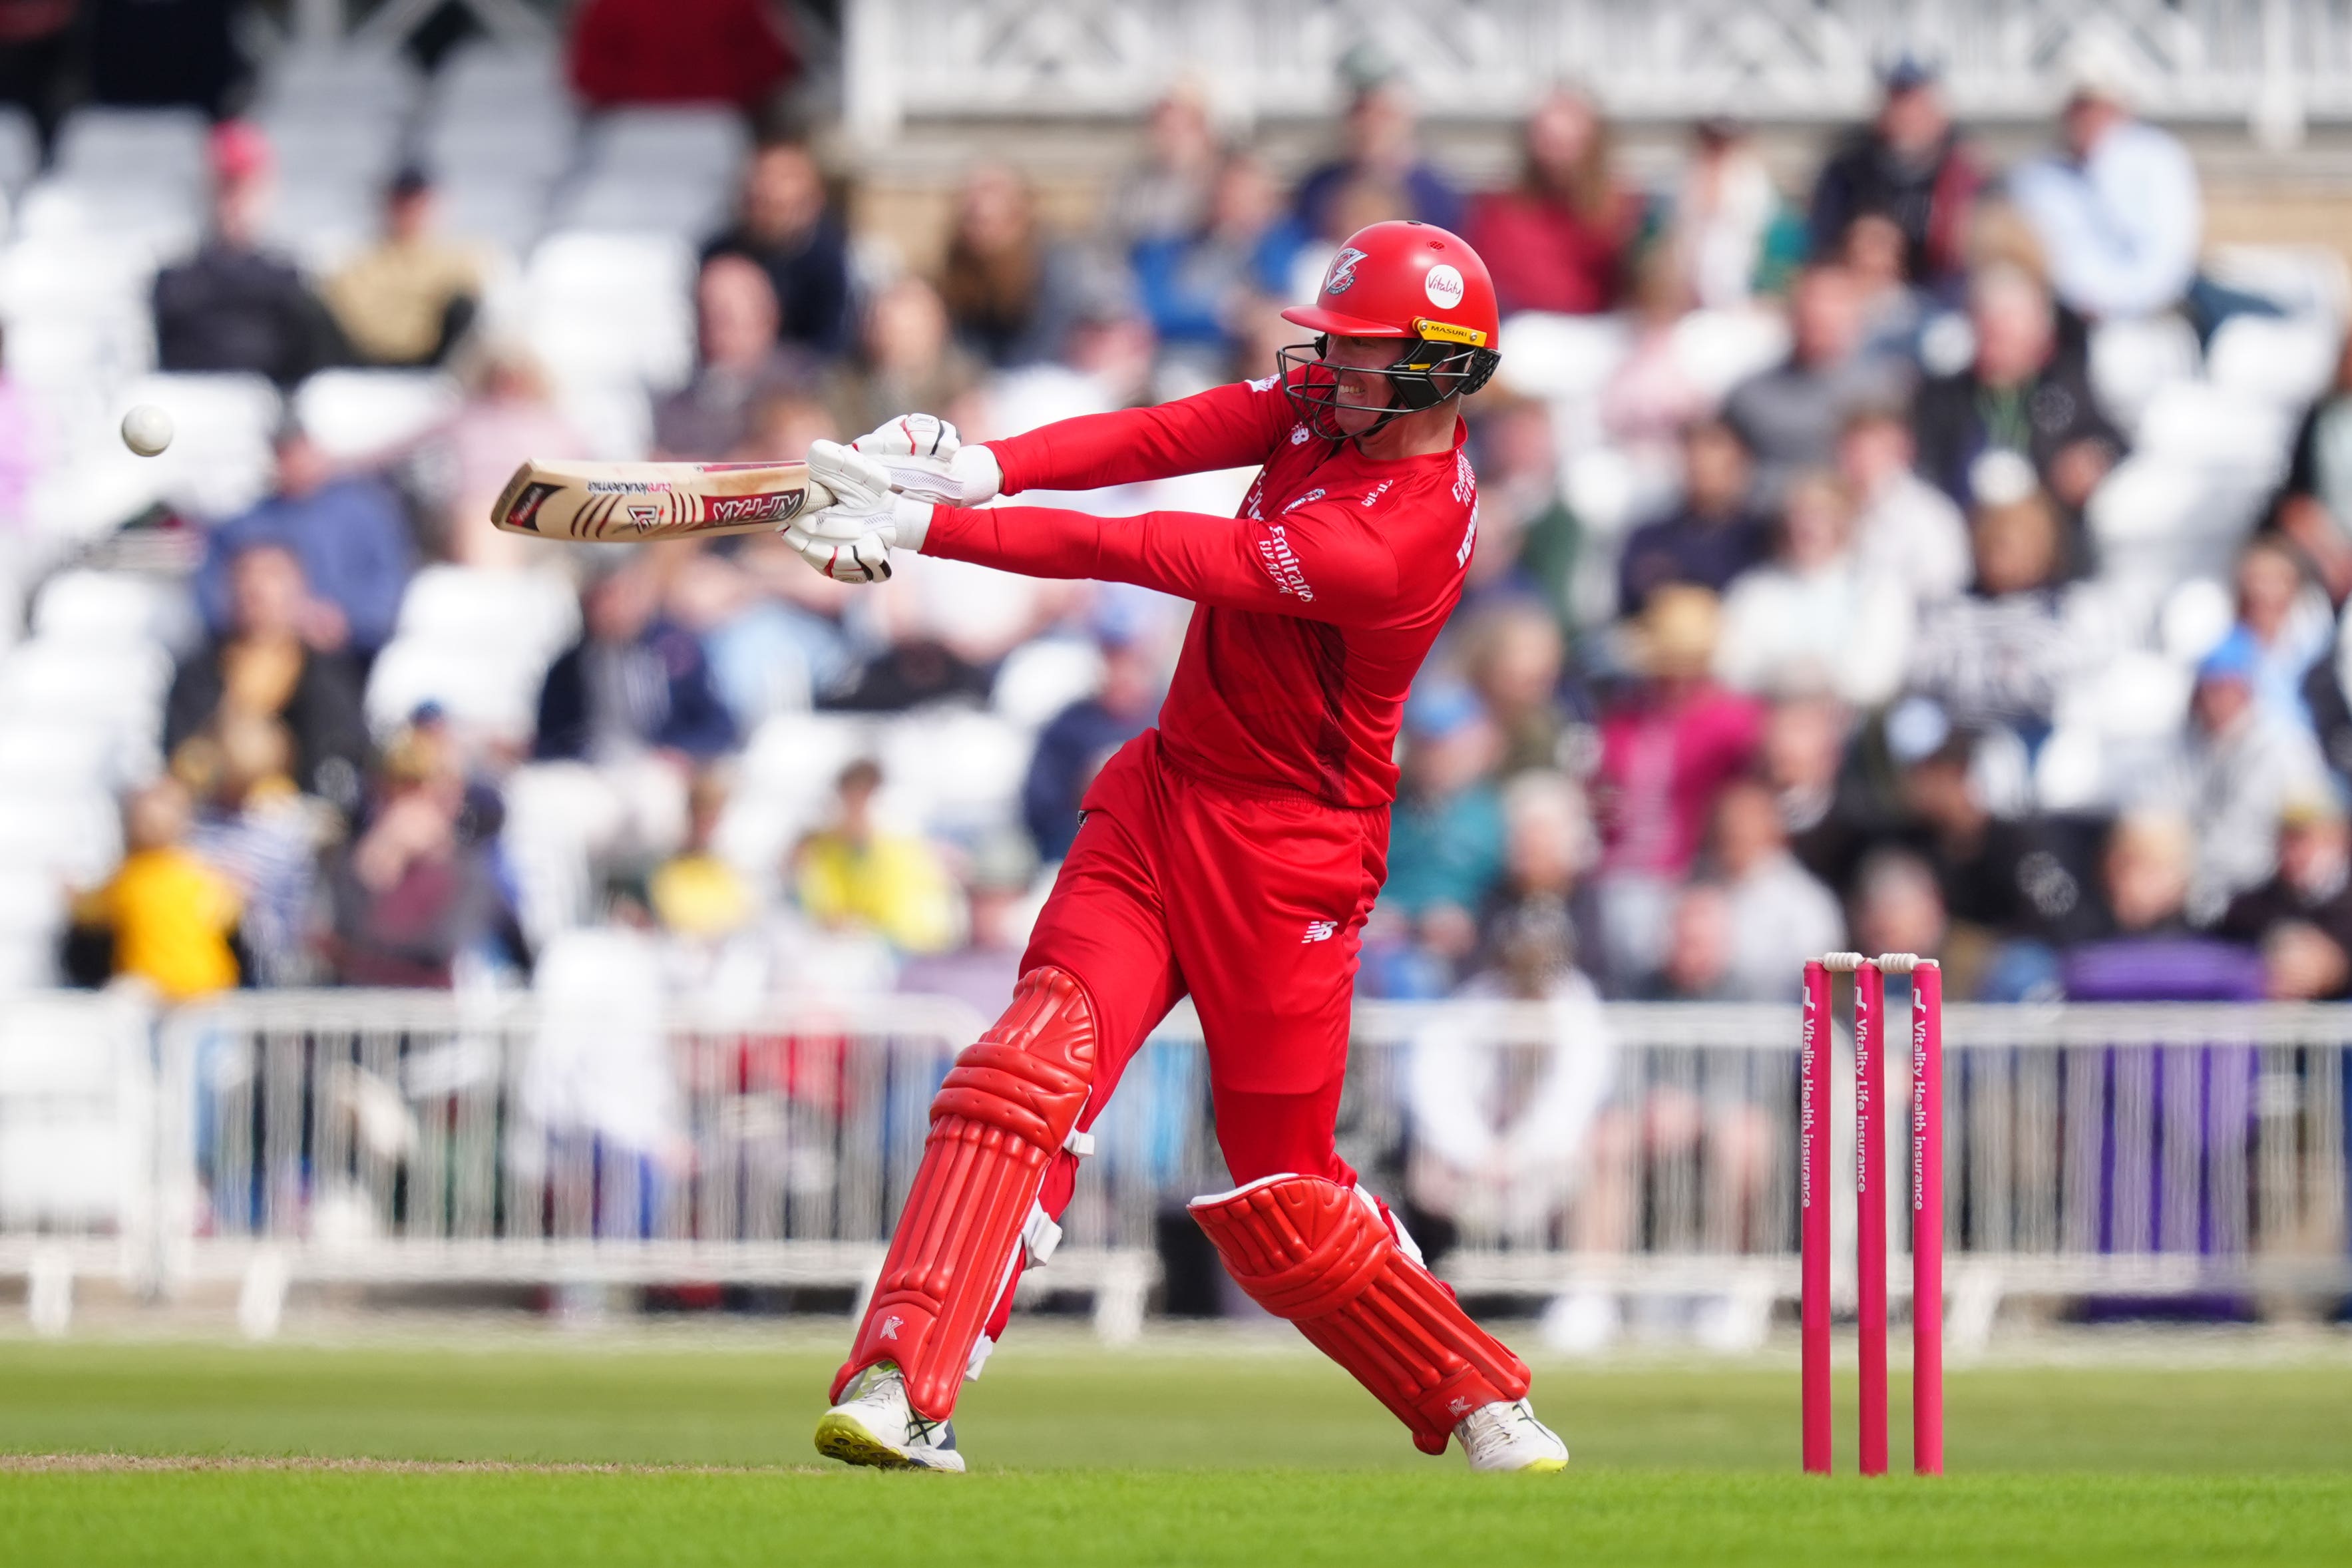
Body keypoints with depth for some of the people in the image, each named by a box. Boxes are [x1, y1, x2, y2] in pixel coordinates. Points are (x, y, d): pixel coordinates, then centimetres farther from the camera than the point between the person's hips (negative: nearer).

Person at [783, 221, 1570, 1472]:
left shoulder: (1403, 539, -25)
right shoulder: (1323, 405, 1)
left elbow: (1146, 555, -27)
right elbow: (1165, 438, -9)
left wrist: (930, 526, -27)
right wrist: (979, 467, -27)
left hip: (1287, 858, -6)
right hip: (1163, 796, 6)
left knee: (1279, 1202, 3)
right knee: (1037, 1061, -16)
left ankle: (1485, 1405, 26)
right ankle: (901, 1391, -24)